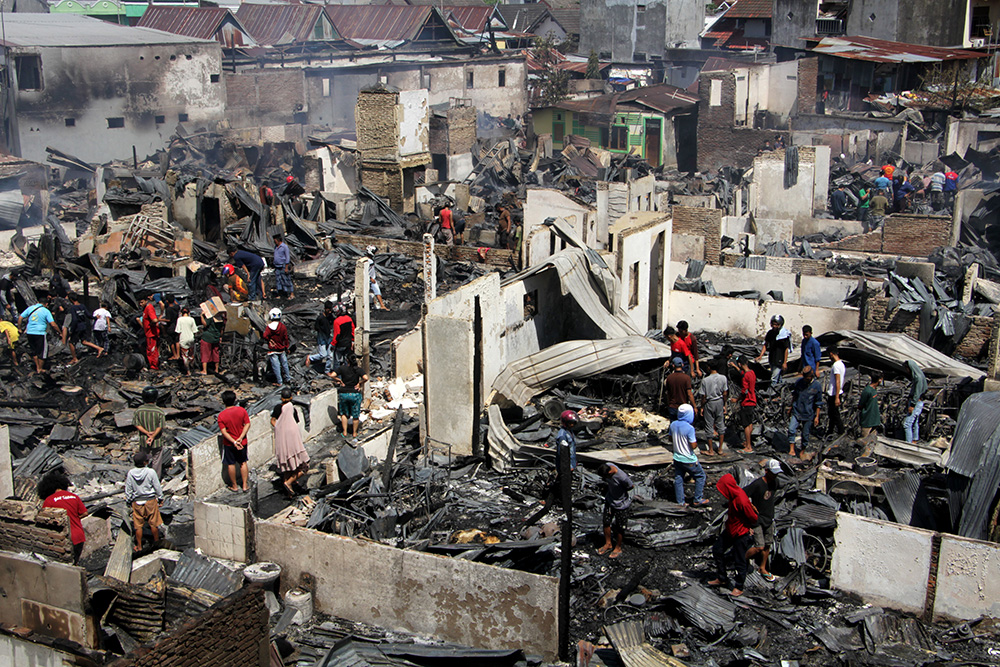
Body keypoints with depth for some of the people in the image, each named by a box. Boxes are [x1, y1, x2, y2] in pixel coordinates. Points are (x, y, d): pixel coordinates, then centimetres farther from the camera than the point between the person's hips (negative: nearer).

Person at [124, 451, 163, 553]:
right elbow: (157, 487, -7)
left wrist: (128, 501, 13)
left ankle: (139, 546, 20)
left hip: (137, 502, 2)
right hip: (150, 501, -2)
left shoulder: (130, 473, -9)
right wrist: (160, 498, 8)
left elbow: (128, 490, -1)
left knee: (138, 525, 11)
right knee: (153, 523, 12)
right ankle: (156, 542, 25)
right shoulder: (151, 472, -16)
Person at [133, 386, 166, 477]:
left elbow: (137, 425, -9)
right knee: (156, 461, 13)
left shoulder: (138, 410, -9)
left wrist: (147, 433, -12)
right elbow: (160, 426, -17)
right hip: (157, 442, -2)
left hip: (143, 441, 2)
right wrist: (153, 436, -14)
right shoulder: (160, 411, -17)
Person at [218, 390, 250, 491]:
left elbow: (223, 432, -19)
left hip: (229, 444, -2)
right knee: (243, 463, 17)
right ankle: (245, 485, 21)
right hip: (242, 443, 2)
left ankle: (234, 486, 25)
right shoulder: (242, 410, -11)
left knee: (231, 464, 14)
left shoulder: (221, 415, -15)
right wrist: (240, 438, -14)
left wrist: (234, 442, -19)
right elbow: (247, 424, -12)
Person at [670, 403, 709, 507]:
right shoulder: (689, 428, -24)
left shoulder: (673, 424, -4)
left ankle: (680, 501, 20)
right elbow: (693, 446, -21)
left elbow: (671, 438, 12)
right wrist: (696, 441, -2)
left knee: (678, 479, 14)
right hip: (688, 460, -6)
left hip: (677, 458, 6)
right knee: (701, 476, 12)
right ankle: (697, 500, 15)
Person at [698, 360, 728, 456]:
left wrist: (702, 407, 2)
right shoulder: (723, 378, -8)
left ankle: (711, 450, 15)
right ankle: (720, 449, 22)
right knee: (720, 424, 16)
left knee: (709, 426, 7)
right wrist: (724, 405, 11)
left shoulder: (705, 380, -17)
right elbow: (725, 393, -1)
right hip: (719, 402, 3)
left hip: (709, 403, -3)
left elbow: (703, 396, -11)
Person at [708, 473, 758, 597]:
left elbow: (754, 518, -21)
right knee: (717, 550, 16)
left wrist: (748, 527, -3)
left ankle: (739, 588, 21)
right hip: (730, 531, 10)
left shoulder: (742, 501, -32)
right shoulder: (734, 495, -5)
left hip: (741, 534, -10)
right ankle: (722, 578, 32)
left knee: (739, 561, 4)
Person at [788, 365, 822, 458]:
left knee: (805, 433, 7)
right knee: (791, 429, -13)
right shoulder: (799, 381, -1)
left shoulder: (817, 386, -9)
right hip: (796, 411, 2)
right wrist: (791, 407, 19)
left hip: (808, 414, -2)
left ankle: (803, 450, 28)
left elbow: (818, 403, -3)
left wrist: (817, 416, -4)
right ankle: (792, 450, -5)